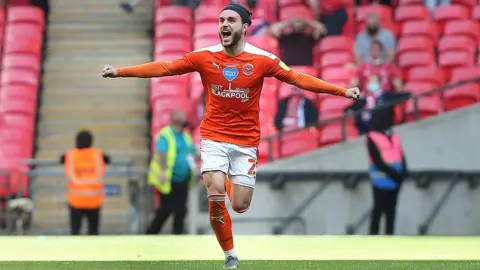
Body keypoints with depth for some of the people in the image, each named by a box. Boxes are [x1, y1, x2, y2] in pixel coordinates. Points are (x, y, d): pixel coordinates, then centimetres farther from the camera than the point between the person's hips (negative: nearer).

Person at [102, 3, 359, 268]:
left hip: (246, 142, 0)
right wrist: (120, 71, -9)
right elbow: (163, 68, -5)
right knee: (216, 196, -18)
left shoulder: (262, 59, -8)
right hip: (214, 137, 0)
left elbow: (298, 78, -9)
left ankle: (228, 181, 40)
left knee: (240, 206, 1)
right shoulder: (205, 57, -6)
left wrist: (342, 91, -15)